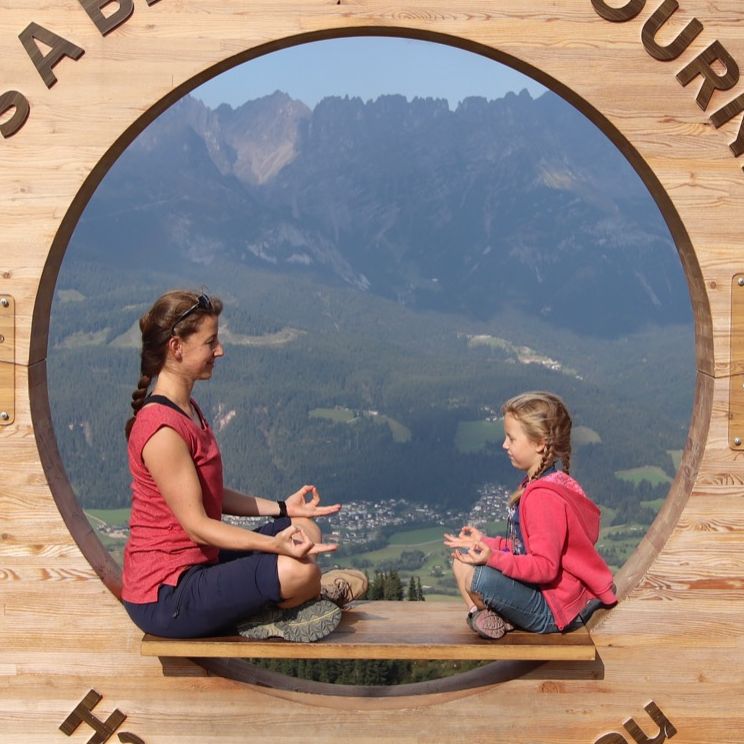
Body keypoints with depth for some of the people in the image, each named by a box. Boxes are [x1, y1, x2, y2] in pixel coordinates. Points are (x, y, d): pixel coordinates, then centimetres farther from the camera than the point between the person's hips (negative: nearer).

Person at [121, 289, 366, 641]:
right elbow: (196, 525, -23)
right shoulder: (162, 429, -23)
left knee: (308, 532, 13)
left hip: (199, 562, 10)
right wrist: (275, 545, -32)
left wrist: (282, 508, 8)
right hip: (164, 597, -10)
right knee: (298, 570, -25)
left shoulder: (187, 411, 11)